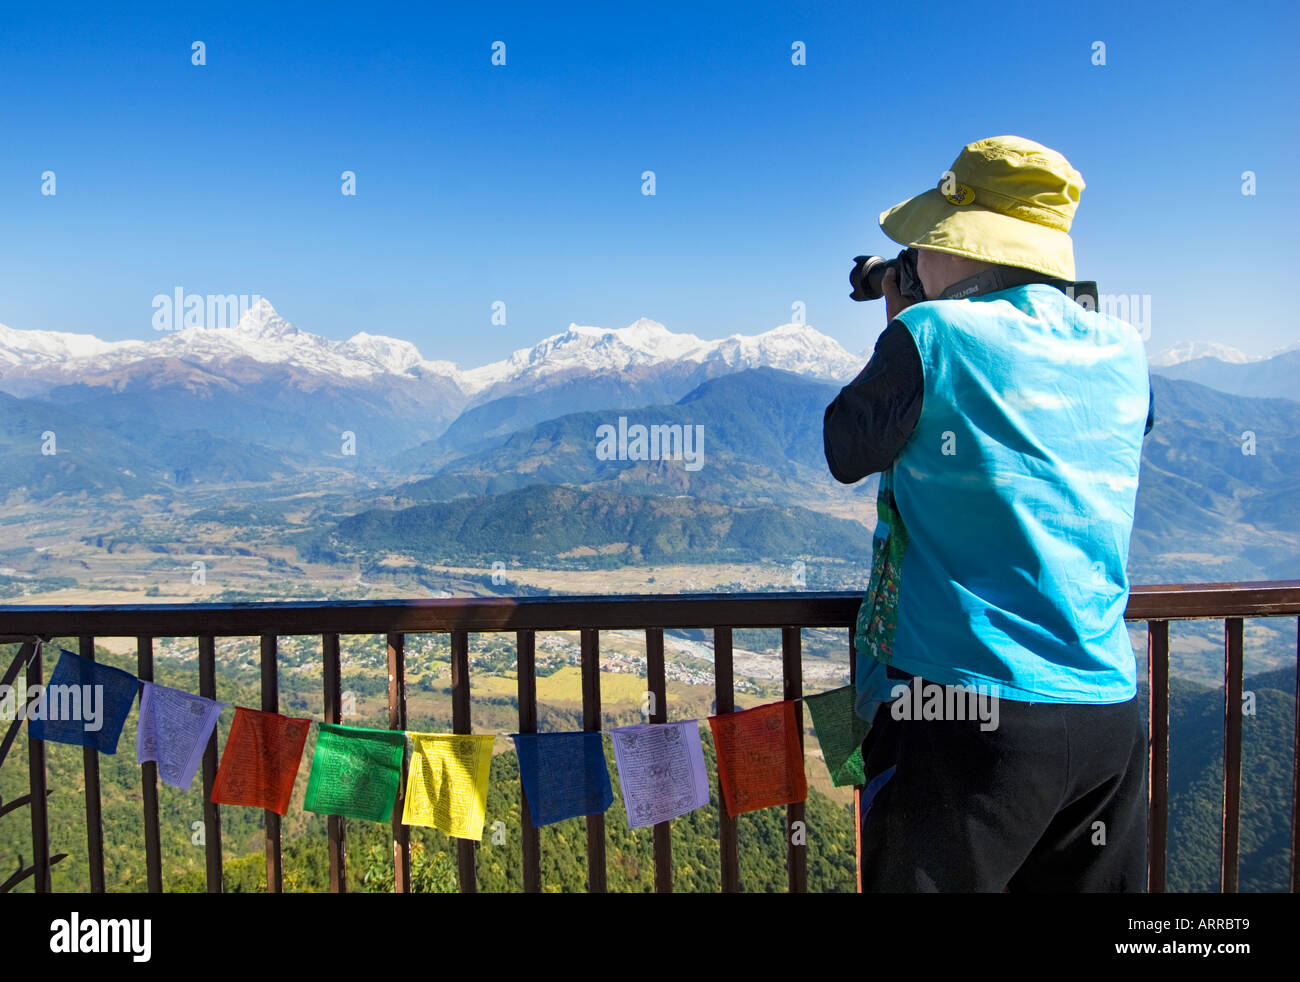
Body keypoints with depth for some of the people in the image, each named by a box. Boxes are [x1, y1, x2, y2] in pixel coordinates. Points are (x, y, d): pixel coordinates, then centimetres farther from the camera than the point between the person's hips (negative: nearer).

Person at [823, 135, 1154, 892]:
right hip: (1111, 710, 6)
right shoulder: (1124, 353, 5)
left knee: (917, 872, 10)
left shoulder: (932, 335, -12)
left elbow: (847, 452, 1)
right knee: (1097, 881, 20)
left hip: (970, 706, -6)